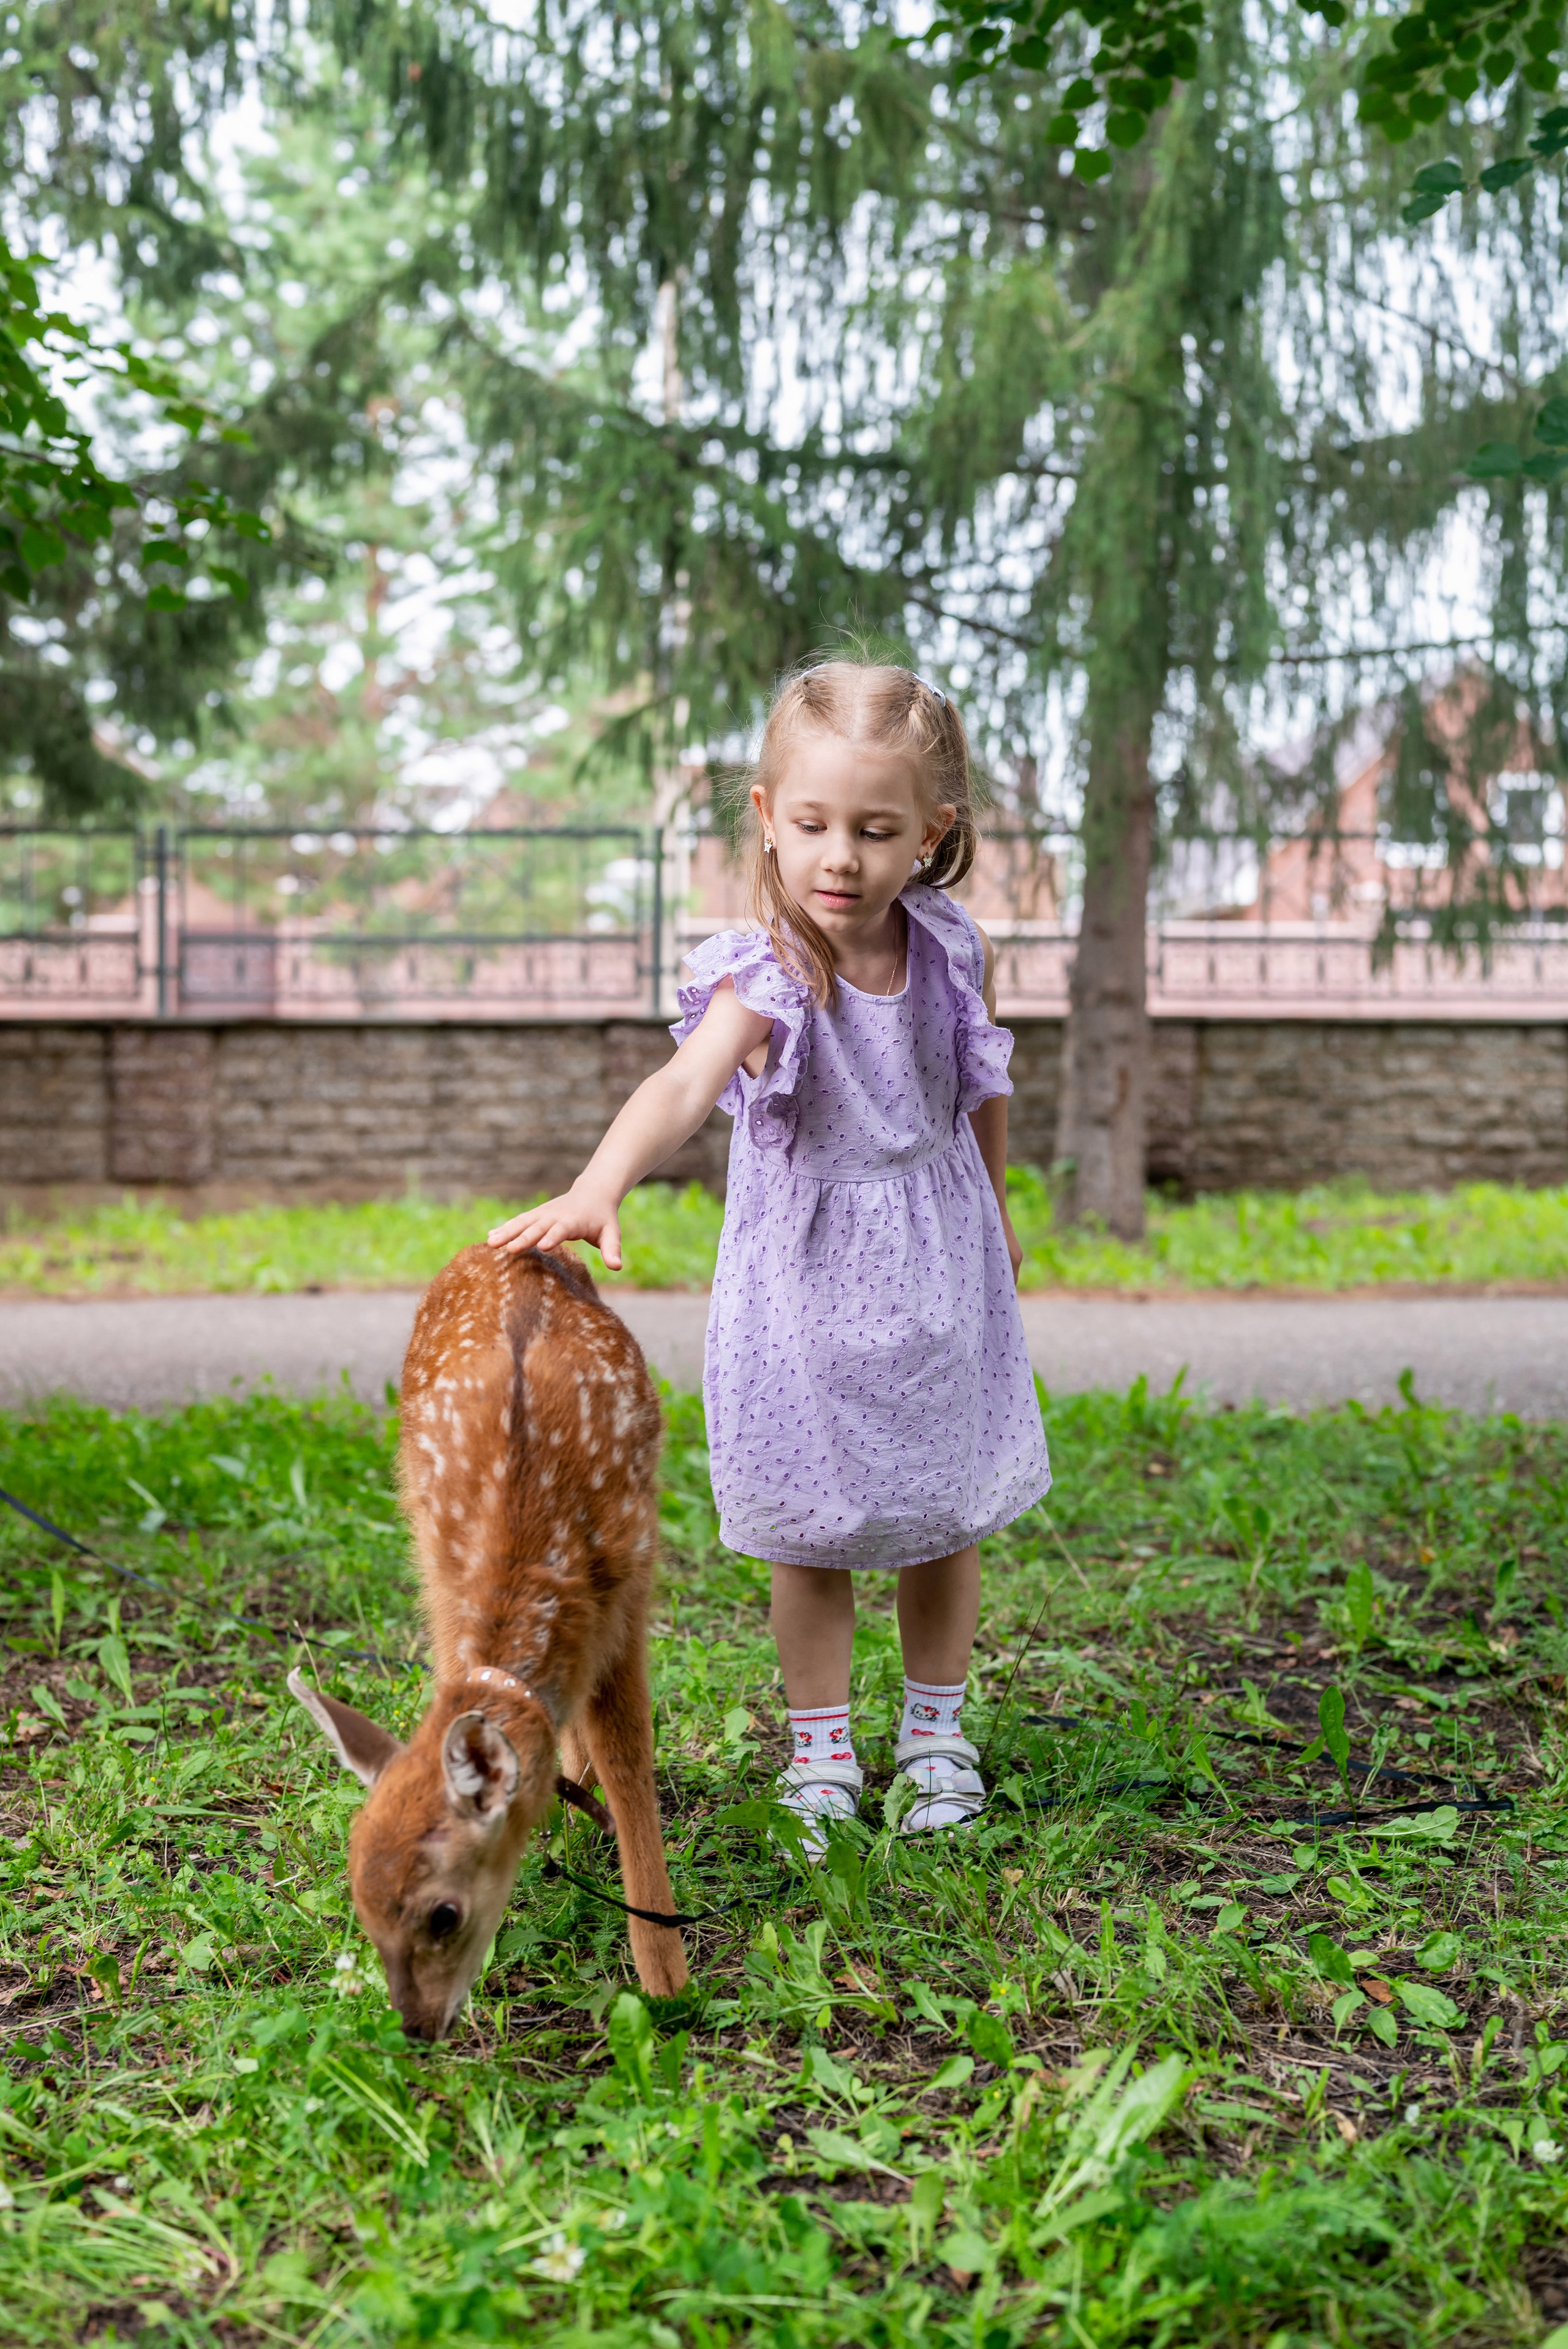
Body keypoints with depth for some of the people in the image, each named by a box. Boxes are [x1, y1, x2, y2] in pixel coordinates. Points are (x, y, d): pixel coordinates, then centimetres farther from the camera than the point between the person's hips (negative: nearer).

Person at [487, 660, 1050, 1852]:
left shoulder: (954, 953, -9)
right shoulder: (765, 976, -22)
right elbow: (684, 1085, -41)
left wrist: (995, 1210, 23)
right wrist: (600, 1184, -59)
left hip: (937, 1266, 3)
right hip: (804, 1278, -3)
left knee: (945, 1514, 14)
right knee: (813, 1531, 7)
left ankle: (938, 1729, 35)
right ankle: (821, 1751, 27)